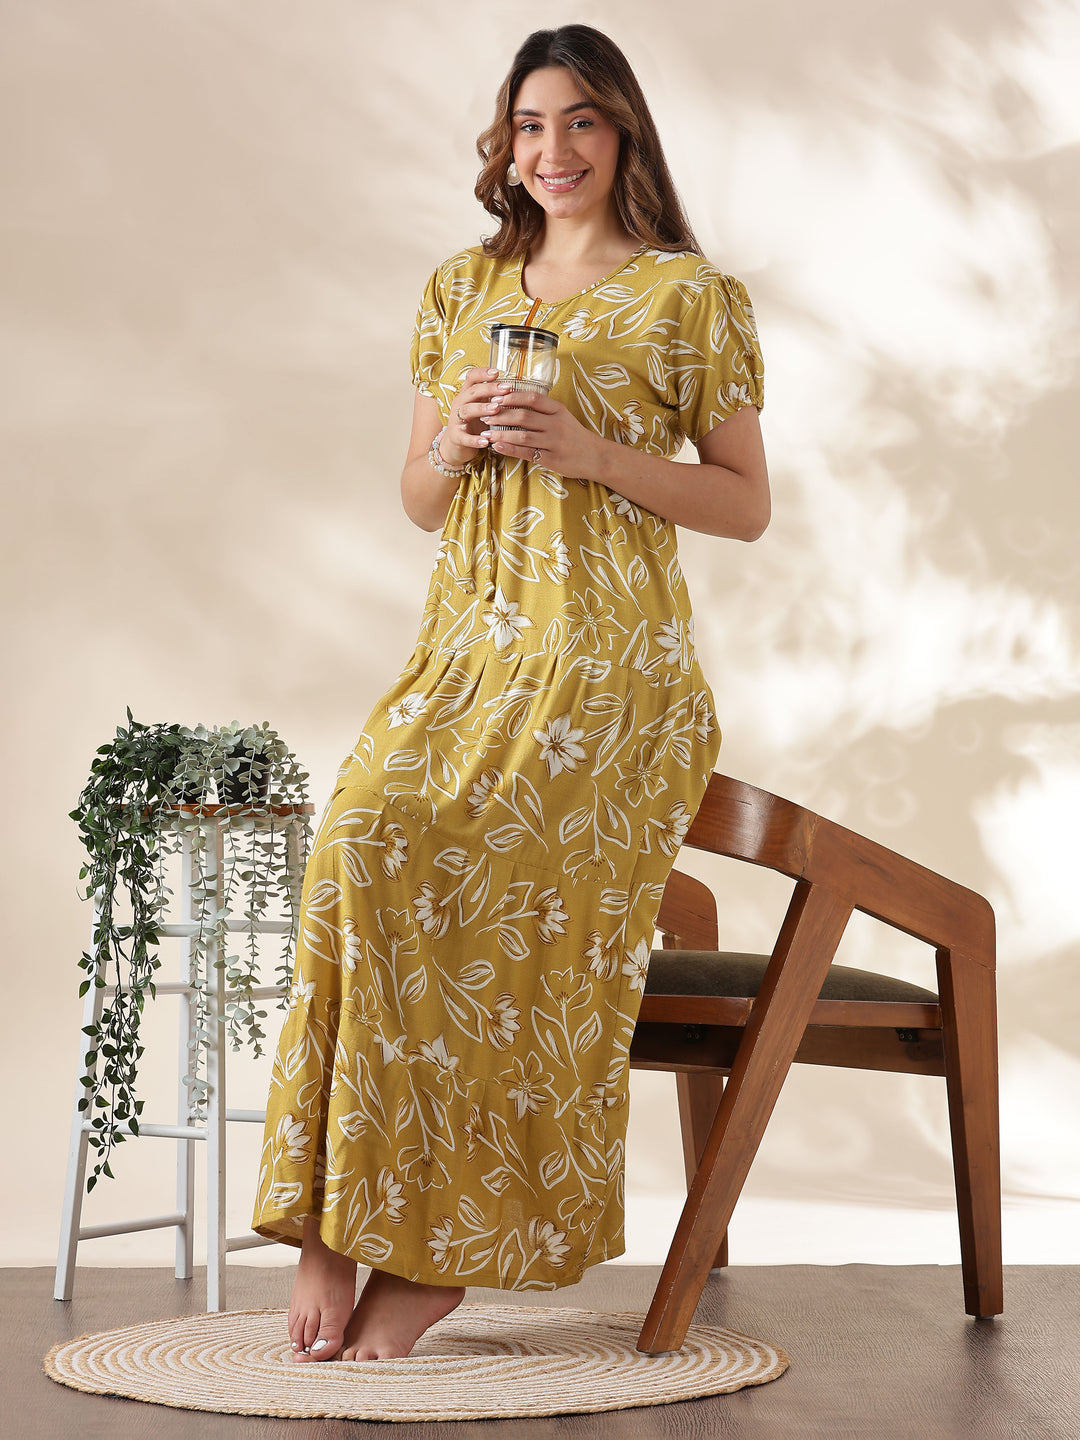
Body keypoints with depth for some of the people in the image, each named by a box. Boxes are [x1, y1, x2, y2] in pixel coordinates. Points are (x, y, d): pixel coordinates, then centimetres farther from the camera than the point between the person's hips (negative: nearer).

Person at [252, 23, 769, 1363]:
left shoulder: (690, 296, 5)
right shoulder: (461, 287, 17)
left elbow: (747, 503, 3)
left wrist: (594, 450, -11)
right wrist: (457, 435, -4)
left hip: (607, 660, -4)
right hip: (466, 643, 4)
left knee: (447, 860, -24)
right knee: (361, 838, -23)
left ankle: (442, 1244, -12)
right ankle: (337, 1222, -19)